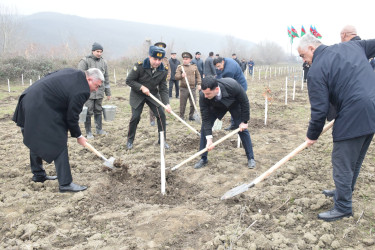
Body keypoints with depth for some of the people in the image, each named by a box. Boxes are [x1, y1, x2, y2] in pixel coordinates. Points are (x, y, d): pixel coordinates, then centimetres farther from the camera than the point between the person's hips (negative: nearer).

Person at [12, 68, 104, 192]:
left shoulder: (73, 73, 8)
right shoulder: (81, 92, -18)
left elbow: (47, 78, 18)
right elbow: (72, 117, -11)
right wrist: (78, 136, 4)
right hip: (41, 111, -11)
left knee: (36, 141, 21)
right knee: (59, 144, -6)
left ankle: (38, 174, 37)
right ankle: (65, 183, -2)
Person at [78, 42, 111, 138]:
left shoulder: (103, 62, 12)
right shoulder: (85, 61, -6)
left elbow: (106, 78, 17)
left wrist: (108, 92, 17)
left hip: (99, 92, 5)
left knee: (98, 111, 13)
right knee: (88, 112, -2)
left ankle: (99, 129, 24)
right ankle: (88, 132, 8)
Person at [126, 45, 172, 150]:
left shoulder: (163, 71, -12)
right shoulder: (140, 66, -21)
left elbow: (163, 89, -9)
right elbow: (129, 80, -14)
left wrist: (167, 103, -22)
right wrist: (141, 87, -25)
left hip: (153, 94, 3)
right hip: (137, 95, -3)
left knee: (161, 115, -7)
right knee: (135, 117, -8)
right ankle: (130, 140, 14)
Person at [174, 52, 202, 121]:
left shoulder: (194, 67, 9)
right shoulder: (180, 67, 3)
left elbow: (198, 76, 13)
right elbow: (176, 76, -4)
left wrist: (199, 84, 4)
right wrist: (181, 76, -23)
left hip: (192, 88, 2)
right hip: (183, 88, -2)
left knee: (193, 103, 4)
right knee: (182, 104, 3)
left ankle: (191, 116, 19)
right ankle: (181, 116, 16)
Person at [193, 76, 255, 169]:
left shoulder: (233, 86, -43)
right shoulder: (203, 96, -37)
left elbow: (244, 102, -24)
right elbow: (206, 118, -28)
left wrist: (244, 121, -18)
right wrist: (209, 138, -31)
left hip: (234, 104, -1)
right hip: (216, 107, 2)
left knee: (243, 129, -5)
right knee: (204, 127, -8)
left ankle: (251, 158, 13)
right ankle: (203, 159, 5)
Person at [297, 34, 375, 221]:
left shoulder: (316, 71, -11)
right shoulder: (352, 46, 11)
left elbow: (319, 109, -11)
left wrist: (312, 136, 2)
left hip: (354, 118, -9)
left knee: (342, 164, 5)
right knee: (355, 160, 23)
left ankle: (343, 207, 16)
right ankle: (344, 192, 42)